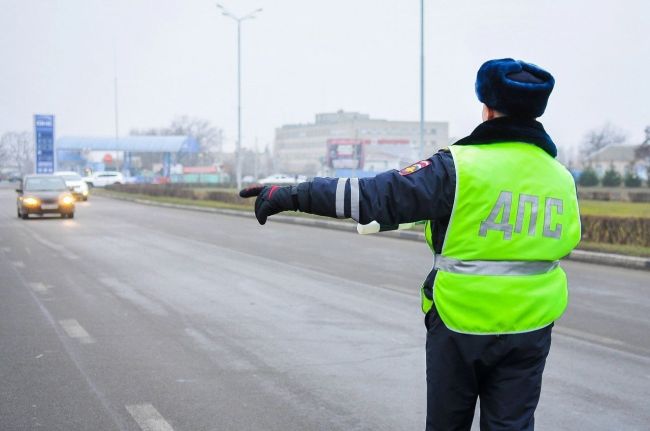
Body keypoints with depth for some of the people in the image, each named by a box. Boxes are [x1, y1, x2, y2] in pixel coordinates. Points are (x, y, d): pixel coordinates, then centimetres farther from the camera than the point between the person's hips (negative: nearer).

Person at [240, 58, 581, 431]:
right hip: (530, 329, 3)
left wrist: (295, 196, -15)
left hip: (460, 324, -3)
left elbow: (378, 195, -19)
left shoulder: (461, 167, -15)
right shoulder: (561, 178, 1)